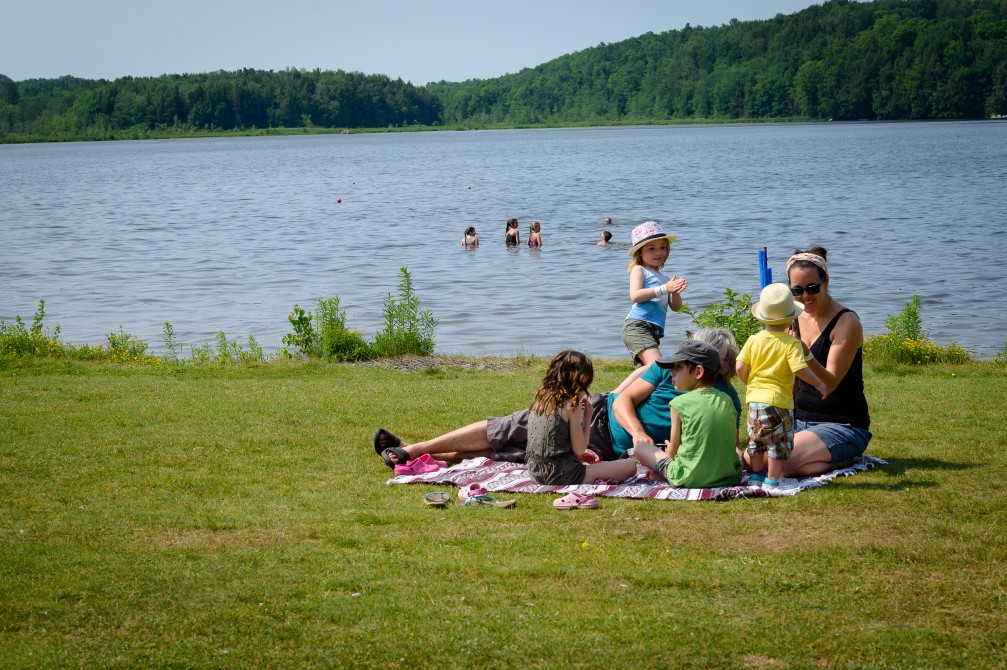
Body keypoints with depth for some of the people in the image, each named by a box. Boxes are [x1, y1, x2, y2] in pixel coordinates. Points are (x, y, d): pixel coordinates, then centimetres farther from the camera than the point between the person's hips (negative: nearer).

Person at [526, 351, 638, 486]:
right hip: (562, 477, -8)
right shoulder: (571, 405, -12)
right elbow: (579, 450, -9)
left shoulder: (540, 400, 9)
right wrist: (587, 418, 2)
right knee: (630, 466, -6)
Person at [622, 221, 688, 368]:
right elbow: (635, 295, -12)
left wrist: (675, 292, -5)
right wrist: (665, 289, -16)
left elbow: (676, 306, 18)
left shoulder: (664, 278, 26)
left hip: (655, 332, 9)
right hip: (637, 326, -8)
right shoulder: (639, 270, 6)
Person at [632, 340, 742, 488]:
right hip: (731, 476, 2)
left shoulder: (680, 403, -8)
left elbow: (671, 453, -1)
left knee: (640, 447, 16)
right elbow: (734, 443, 14)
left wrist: (669, 450, 25)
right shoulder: (726, 400, 5)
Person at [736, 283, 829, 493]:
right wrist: (819, 384, -6)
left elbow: (740, 368, -3)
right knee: (780, 442, 5)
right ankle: (773, 480, 6)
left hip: (754, 398, 6)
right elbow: (800, 369, -21)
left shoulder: (754, 340, 1)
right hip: (777, 400, -6)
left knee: (756, 439, 20)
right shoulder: (791, 343, -12)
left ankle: (756, 474, 31)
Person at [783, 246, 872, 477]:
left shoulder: (847, 322, -14)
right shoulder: (796, 319, 6)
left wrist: (806, 355, -37)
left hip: (843, 426, -7)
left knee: (779, 463, -27)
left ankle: (844, 459, -2)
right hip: (799, 421, 7)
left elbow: (829, 384, -22)